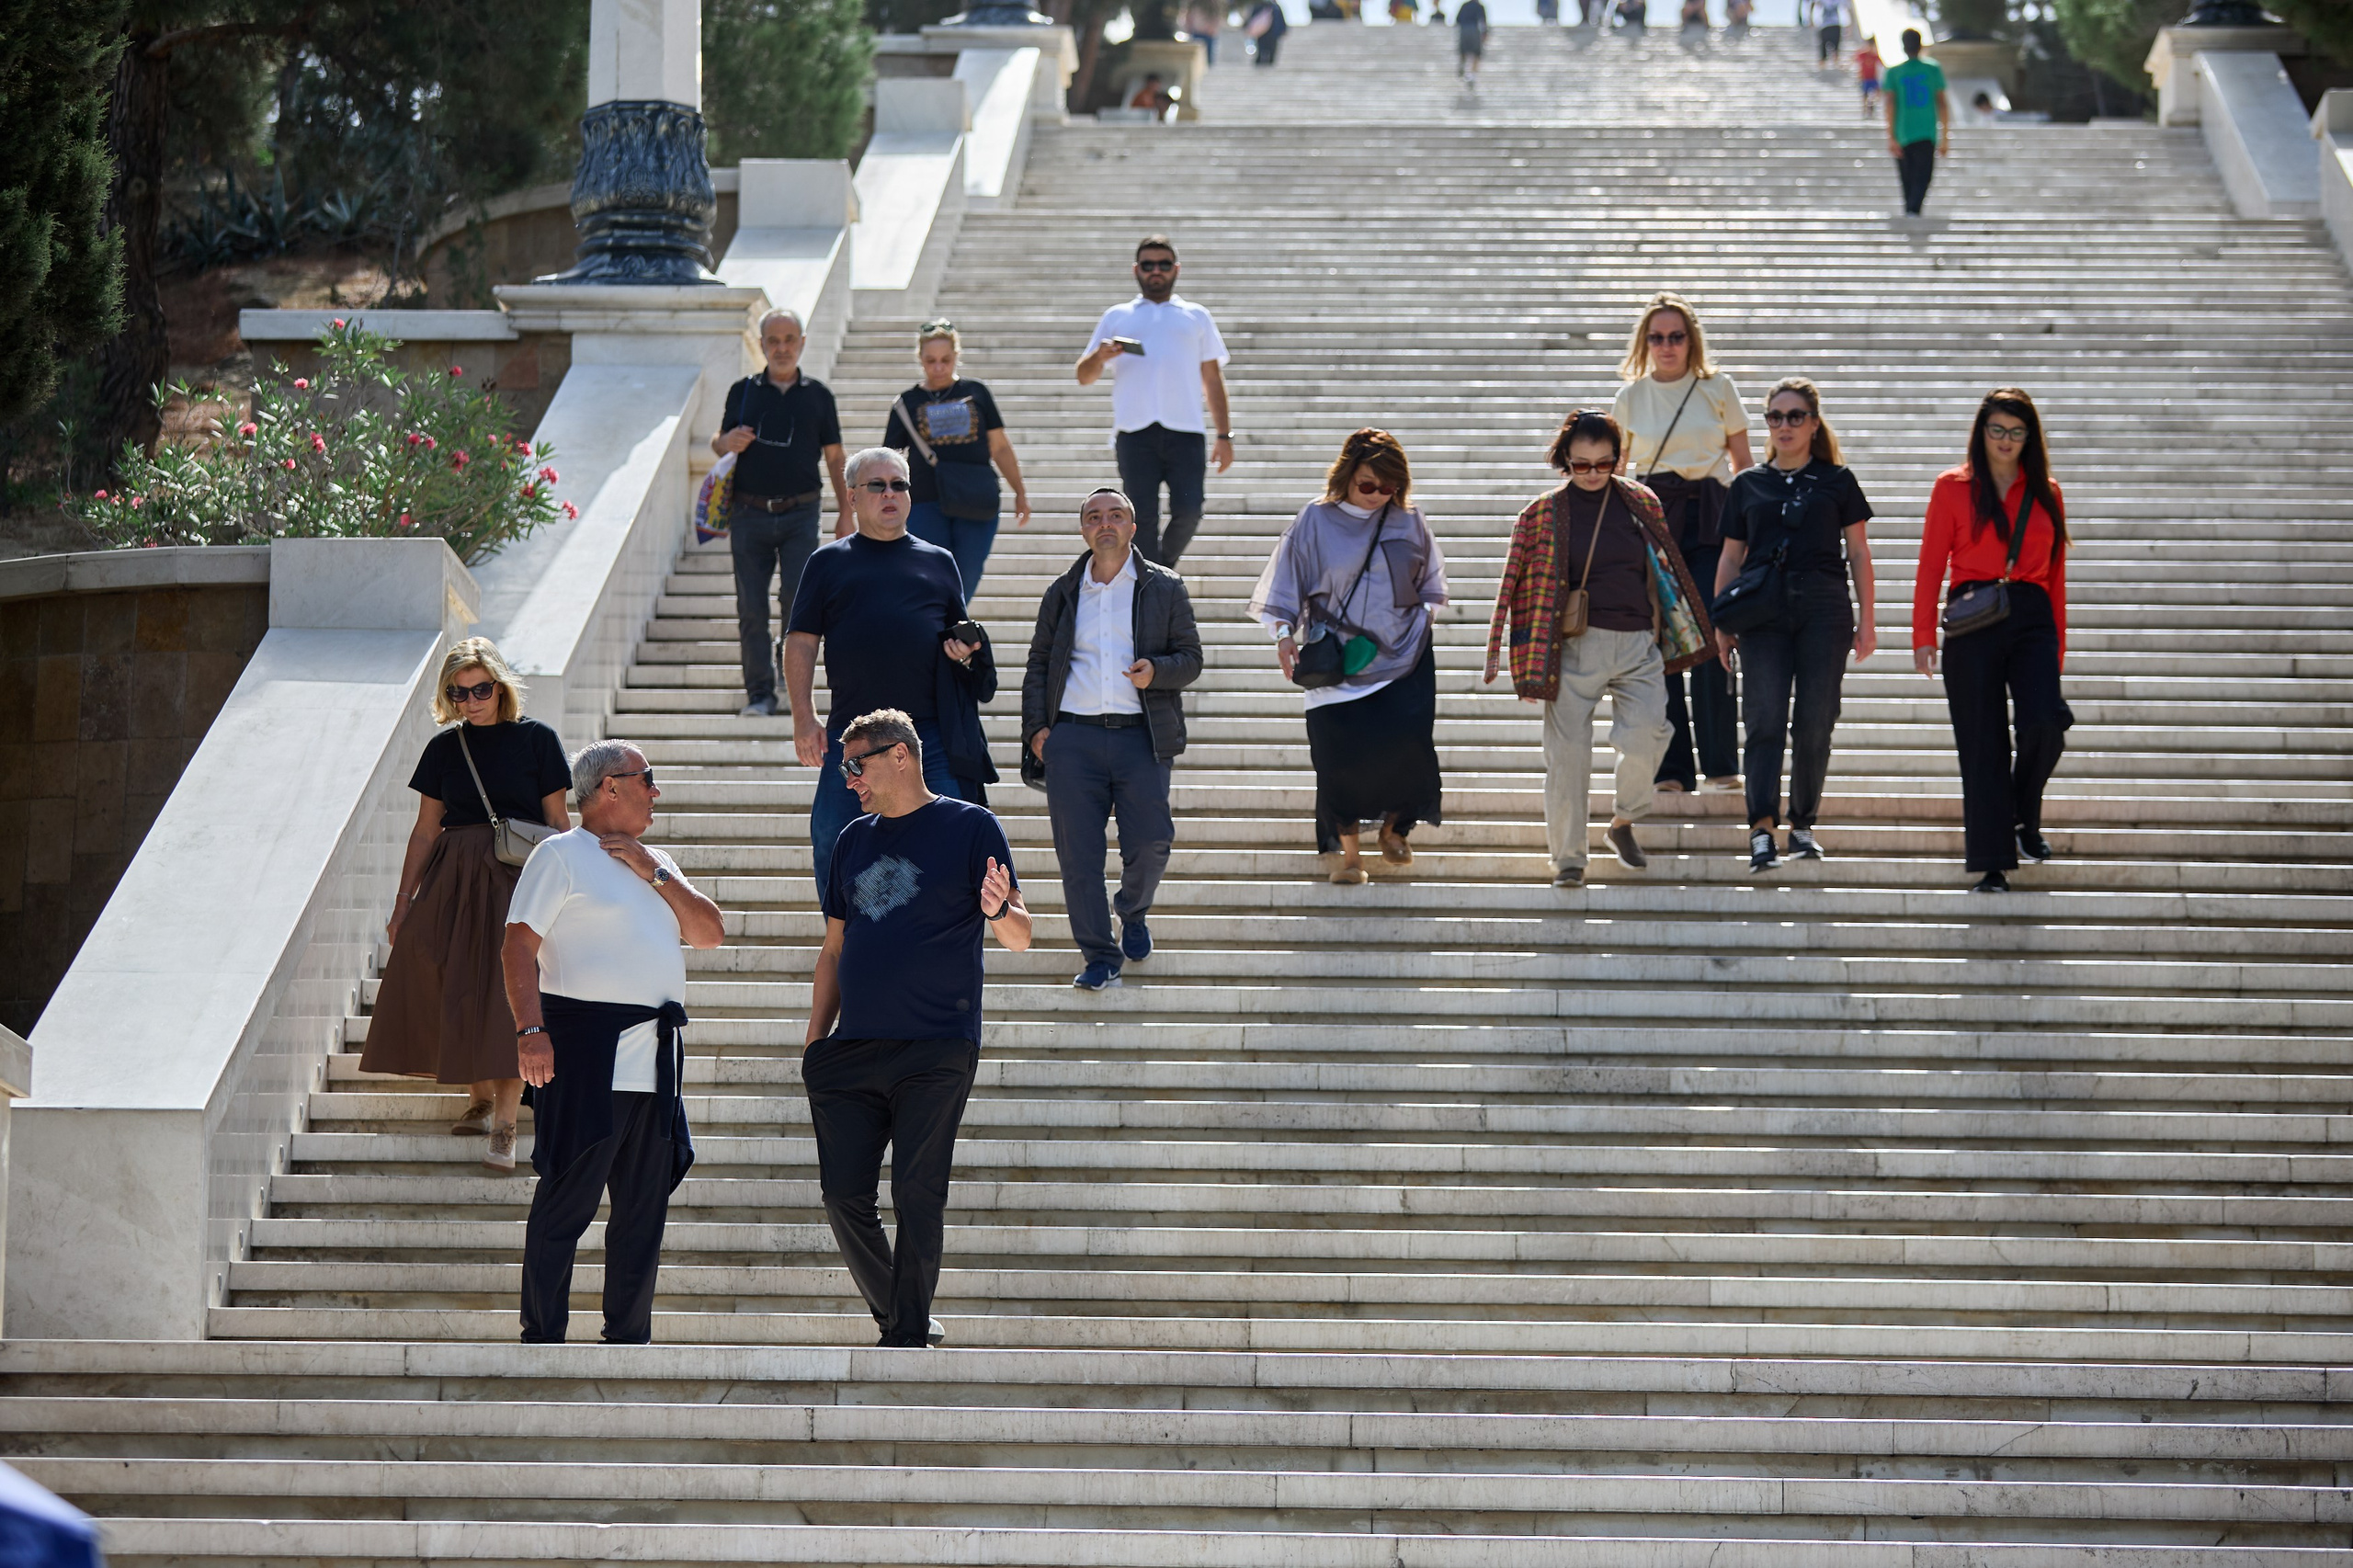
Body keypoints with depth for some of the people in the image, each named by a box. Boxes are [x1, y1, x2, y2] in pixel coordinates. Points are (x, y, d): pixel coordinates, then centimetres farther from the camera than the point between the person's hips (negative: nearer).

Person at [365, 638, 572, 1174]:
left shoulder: (536, 739, 0)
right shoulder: (445, 747, 8)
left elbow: (557, 820, 3)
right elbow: (426, 829, 12)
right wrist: (403, 901, 11)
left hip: (520, 878, -3)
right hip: (454, 881, 3)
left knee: (509, 997, -10)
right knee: (459, 992, 3)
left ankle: (504, 1127, -11)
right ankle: (480, 1099, 25)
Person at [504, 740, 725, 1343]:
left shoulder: (657, 863, 22)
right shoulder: (561, 856, 0)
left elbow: (710, 932, 13)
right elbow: (519, 947, -8)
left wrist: (657, 874, 2)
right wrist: (530, 1029, -19)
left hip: (654, 1065, 7)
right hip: (585, 1053, -7)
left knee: (645, 1208, 8)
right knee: (566, 1202, -7)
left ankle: (628, 1336, 15)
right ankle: (542, 1339, -4)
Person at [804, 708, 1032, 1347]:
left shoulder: (969, 827, 2)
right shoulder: (855, 839, 18)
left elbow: (1020, 938, -2)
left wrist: (1000, 910, -26)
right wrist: (814, 1041, 15)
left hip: (936, 1050, -5)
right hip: (851, 1052, 5)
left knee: (917, 1194, -11)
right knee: (844, 1197, 0)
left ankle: (910, 1336, -6)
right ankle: (898, 1322, 15)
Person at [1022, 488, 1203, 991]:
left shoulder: (1165, 589, 10)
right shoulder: (1062, 593, 15)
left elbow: (1190, 659, 8)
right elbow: (1038, 666, 18)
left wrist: (1155, 670, -13)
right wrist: (1036, 726, 5)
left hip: (1140, 736, -1)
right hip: (1072, 737, 1)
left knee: (1149, 842, -7)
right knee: (1078, 852, -5)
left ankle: (1133, 912, 25)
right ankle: (1100, 956, 3)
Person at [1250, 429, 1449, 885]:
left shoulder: (1407, 519, 4)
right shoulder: (1316, 520, -2)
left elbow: (1430, 584, 17)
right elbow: (1286, 583, 3)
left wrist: (1421, 619, 4)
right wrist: (1284, 632, -9)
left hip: (1403, 655, 1)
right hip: (1338, 659, -1)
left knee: (1406, 741, -13)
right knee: (1342, 753, -6)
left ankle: (1395, 825, 14)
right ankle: (1345, 849, 9)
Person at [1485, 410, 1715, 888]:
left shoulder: (1641, 504, 10)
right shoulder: (1544, 513, 3)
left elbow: (1661, 569, 19)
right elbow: (1524, 585, 6)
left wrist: (1673, 637, 19)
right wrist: (1522, 659, 3)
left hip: (1637, 643, 2)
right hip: (1575, 646, -1)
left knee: (1645, 738, -14)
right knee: (1568, 752, -3)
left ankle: (1624, 822, 13)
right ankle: (1568, 857, 8)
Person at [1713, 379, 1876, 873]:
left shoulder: (1836, 480, 9)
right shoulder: (1748, 484, 13)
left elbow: (1858, 553, 10)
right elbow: (1731, 558, 16)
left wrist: (1867, 619, 5)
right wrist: (1720, 623, 10)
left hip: (1824, 609, 0)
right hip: (1763, 611, 0)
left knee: (1814, 722, -1)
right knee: (1765, 718, -11)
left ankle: (1803, 825, 11)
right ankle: (1762, 829, -19)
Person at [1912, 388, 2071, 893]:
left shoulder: (2045, 493, 13)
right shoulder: (1953, 487, 7)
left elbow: (2055, 573, 15)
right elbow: (1931, 564, 5)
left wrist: (2057, 642, 11)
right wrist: (1923, 637, -2)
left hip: (2032, 619, 1)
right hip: (1974, 620, -1)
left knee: (2045, 723, -19)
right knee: (1983, 743, -3)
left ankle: (2025, 817, 9)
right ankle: (1993, 864, 1)